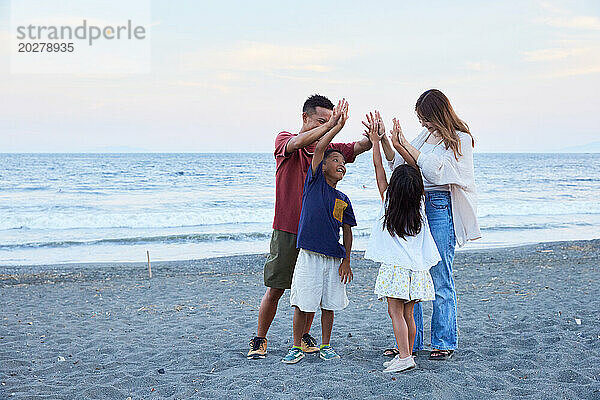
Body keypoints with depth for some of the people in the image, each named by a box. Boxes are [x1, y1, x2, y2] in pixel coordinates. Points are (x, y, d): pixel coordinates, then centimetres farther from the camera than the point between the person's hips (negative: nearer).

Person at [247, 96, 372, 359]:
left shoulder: (328, 149, 10)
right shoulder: (284, 140, -2)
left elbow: (358, 147, -2)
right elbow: (297, 143, -25)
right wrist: (329, 125, -34)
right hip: (286, 231, -4)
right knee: (275, 288, 1)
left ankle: (304, 337, 24)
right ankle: (259, 340, 15)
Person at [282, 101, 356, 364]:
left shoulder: (343, 200, 12)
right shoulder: (314, 182, 1)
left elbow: (347, 231, 14)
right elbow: (319, 148, -11)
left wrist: (346, 261, 5)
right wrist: (338, 125, -13)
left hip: (335, 258, 4)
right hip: (309, 255, -4)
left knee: (329, 305, 9)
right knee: (302, 304, 0)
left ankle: (326, 346, 24)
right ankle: (296, 348, 13)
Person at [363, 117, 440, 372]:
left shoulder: (389, 200, -5)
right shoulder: (419, 204, 4)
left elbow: (379, 167, 4)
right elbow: (411, 167, 13)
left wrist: (376, 140, 12)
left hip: (395, 266, -5)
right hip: (417, 267, 5)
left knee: (395, 312, -4)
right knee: (407, 313, 11)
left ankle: (404, 357, -10)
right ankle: (407, 355, 16)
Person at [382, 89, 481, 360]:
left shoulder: (460, 139, -5)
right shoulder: (425, 135, 15)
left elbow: (434, 171, -17)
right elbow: (400, 165, 14)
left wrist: (404, 146, -15)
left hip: (440, 207, -6)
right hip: (416, 205, 7)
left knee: (440, 279, -2)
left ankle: (444, 342, 10)